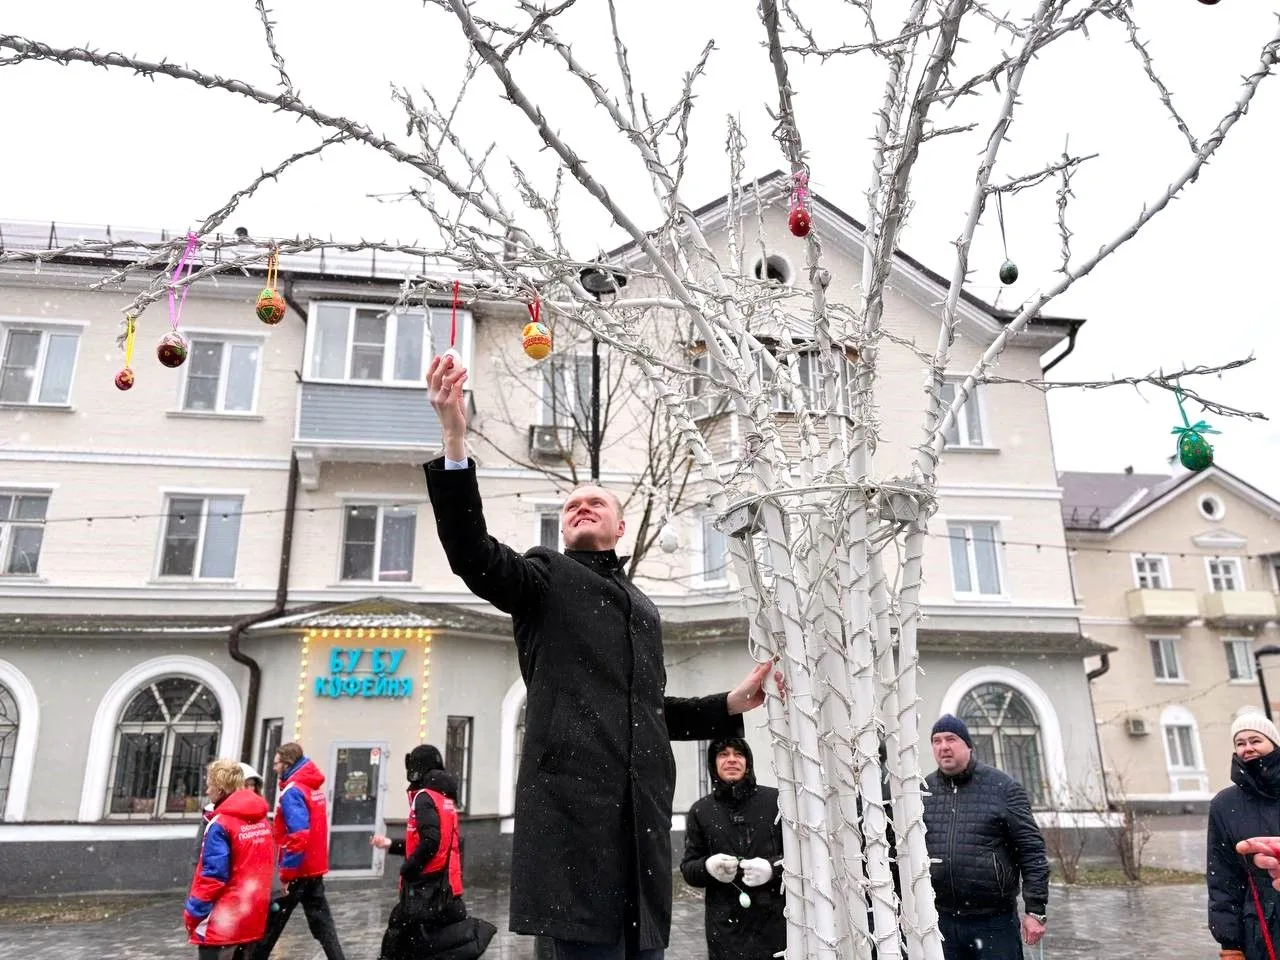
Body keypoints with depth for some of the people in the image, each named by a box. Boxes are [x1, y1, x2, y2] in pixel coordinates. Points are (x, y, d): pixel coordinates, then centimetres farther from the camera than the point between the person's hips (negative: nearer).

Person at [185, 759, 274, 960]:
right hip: (252, 916, 7)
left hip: (222, 921, -7)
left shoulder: (220, 824, -16)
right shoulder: (261, 820, 7)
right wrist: (259, 905, 17)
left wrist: (193, 912, -10)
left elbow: (213, 874, -19)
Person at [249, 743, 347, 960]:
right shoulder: (313, 788, 10)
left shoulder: (292, 791, -15)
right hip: (315, 868, 8)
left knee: (270, 924, 7)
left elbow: (298, 836, -23)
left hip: (298, 871, -8)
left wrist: (287, 873, -17)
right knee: (322, 924, 10)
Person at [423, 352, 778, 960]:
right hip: (574, 804, -5)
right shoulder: (545, 578, 10)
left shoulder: (643, 608, 26)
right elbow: (471, 552, -8)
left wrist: (731, 704, 14)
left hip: (642, 812, 5)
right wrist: (455, 442, -19)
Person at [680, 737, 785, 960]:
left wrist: (773, 867, -16)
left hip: (775, 919, -1)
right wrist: (708, 866, -13)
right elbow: (688, 868, 9)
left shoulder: (775, 800, 0)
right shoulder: (701, 810, 6)